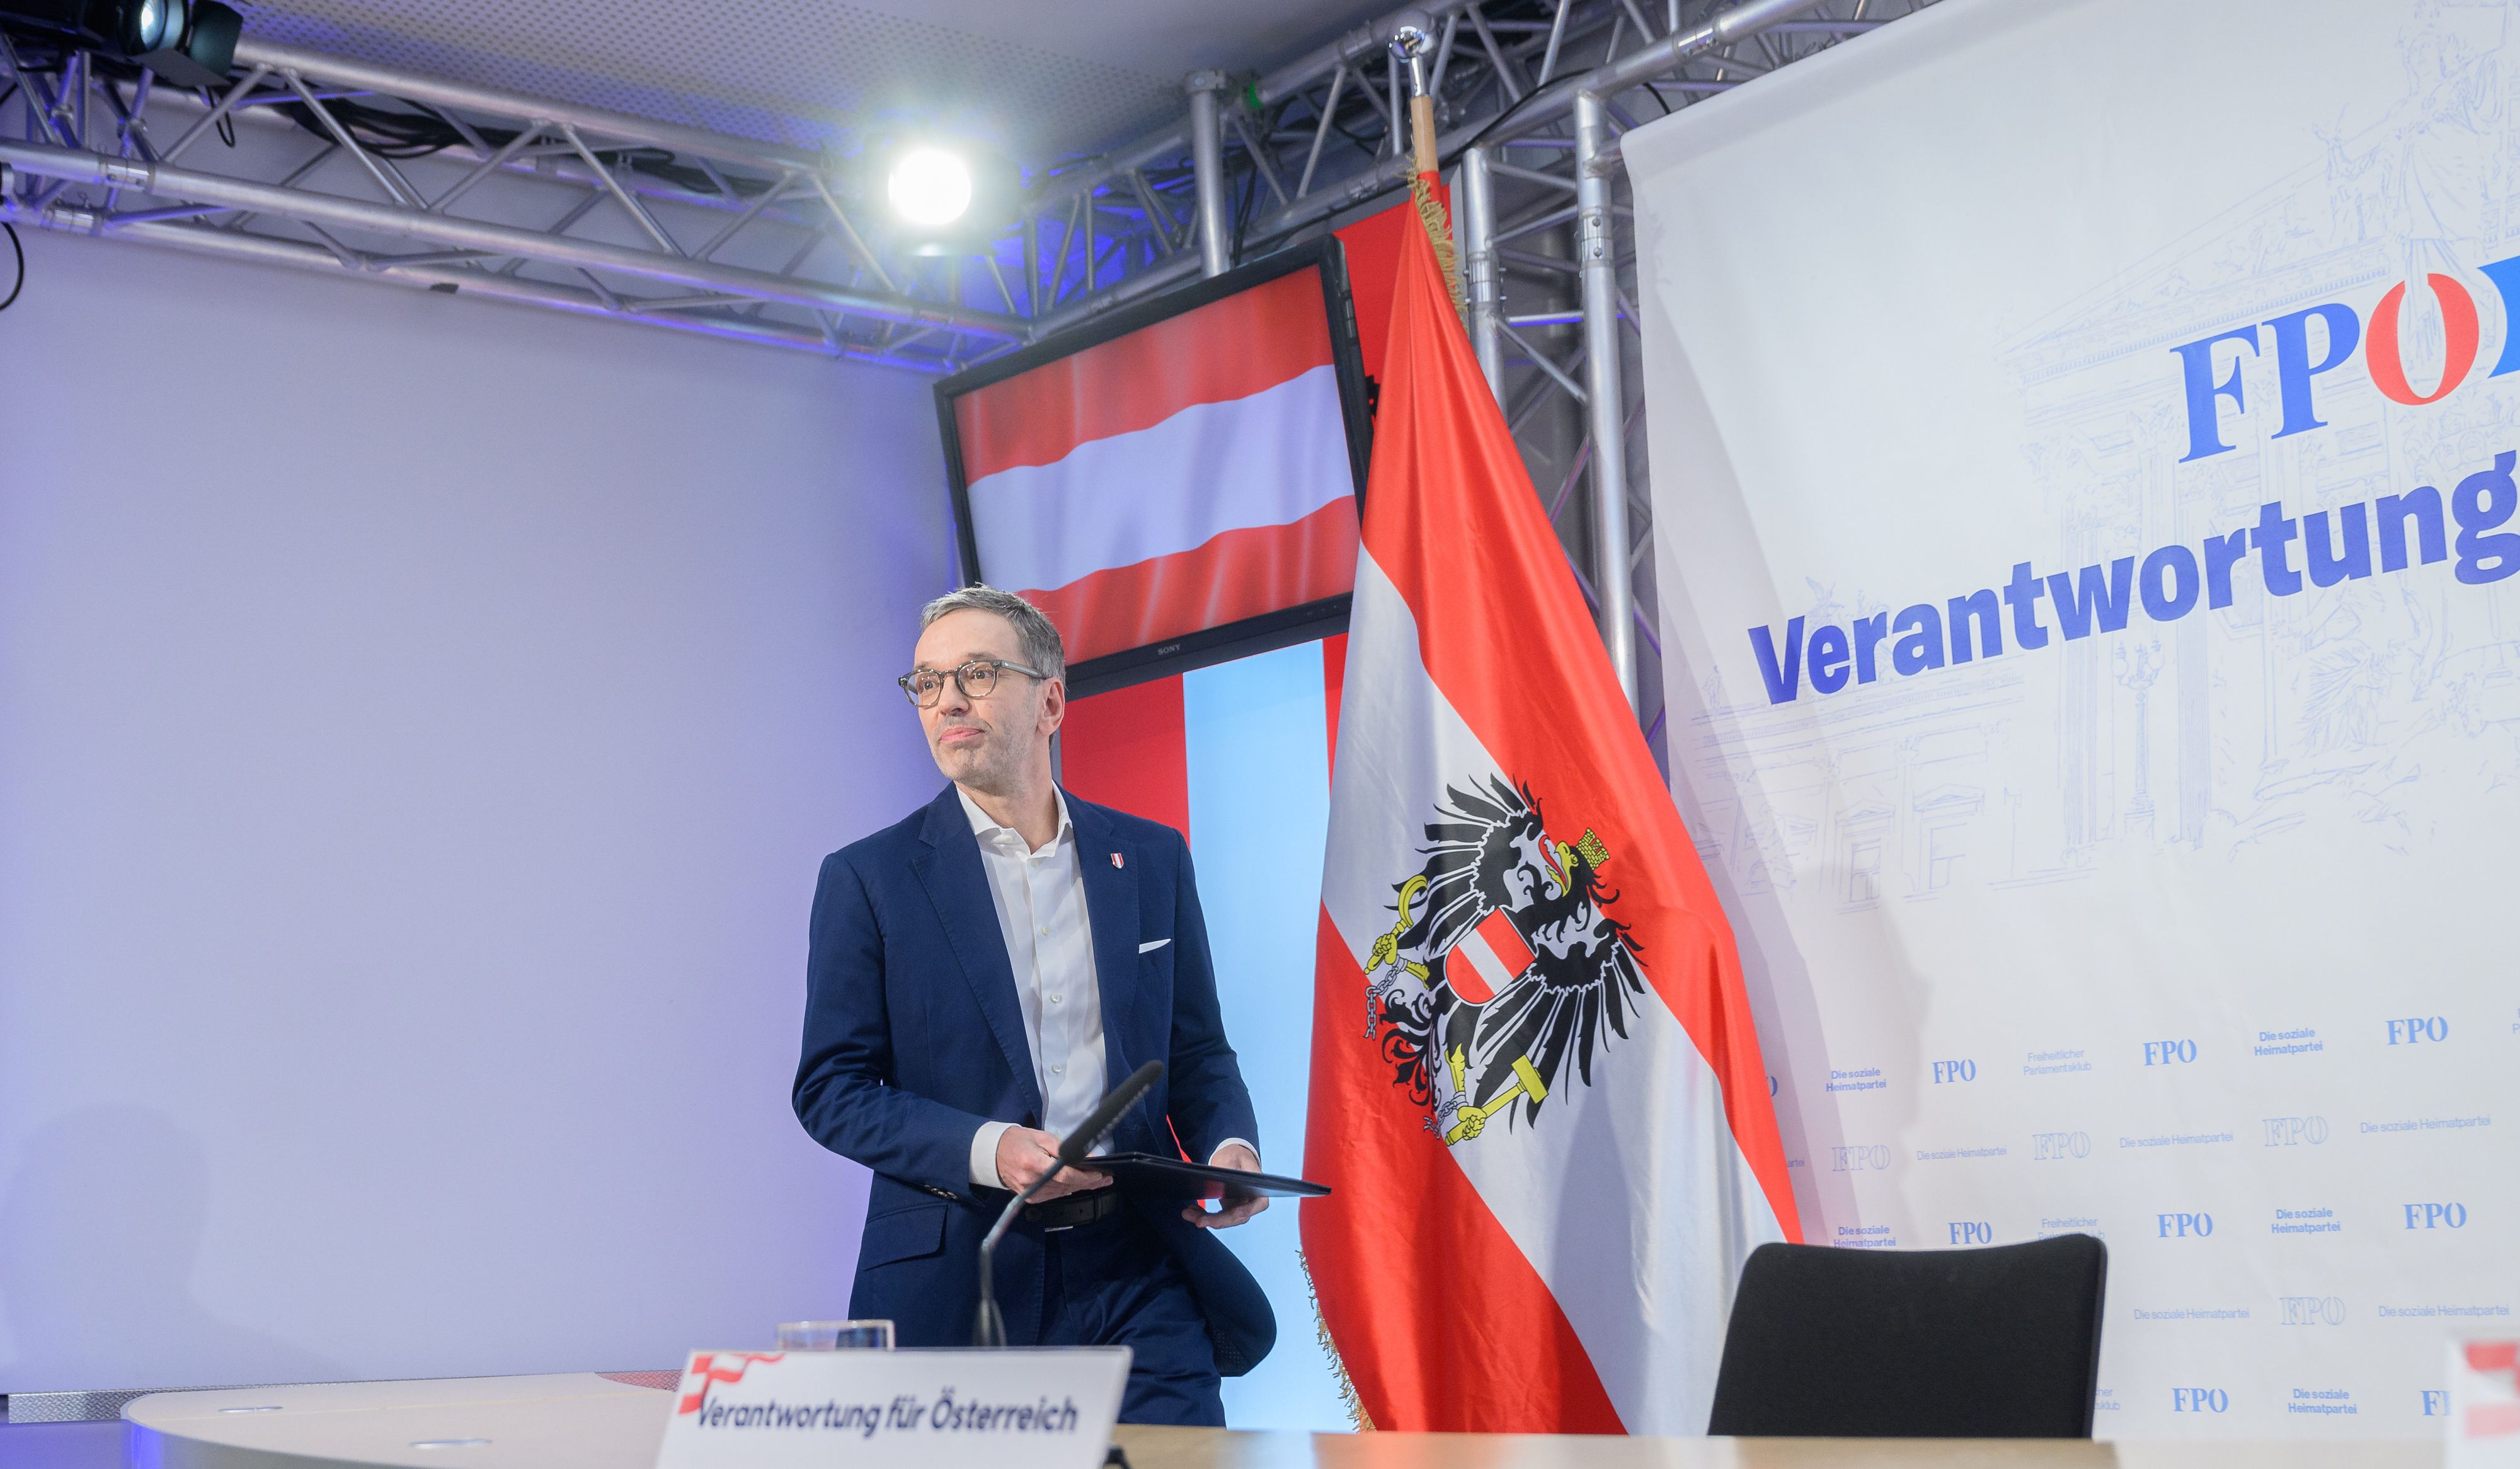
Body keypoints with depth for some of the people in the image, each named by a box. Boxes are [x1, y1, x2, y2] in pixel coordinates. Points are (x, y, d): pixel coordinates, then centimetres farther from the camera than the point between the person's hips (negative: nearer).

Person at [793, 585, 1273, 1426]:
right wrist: (985, 1150, -16)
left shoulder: (1152, 858, 11)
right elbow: (830, 1087, 0)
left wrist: (1229, 1146, -6)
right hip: (956, 1285, -1)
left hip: (1136, 1271, 2)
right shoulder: (869, 879, 2)